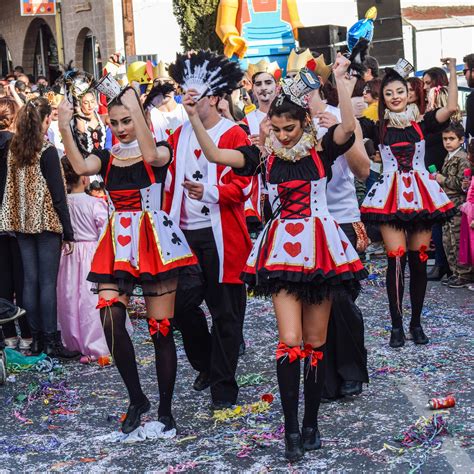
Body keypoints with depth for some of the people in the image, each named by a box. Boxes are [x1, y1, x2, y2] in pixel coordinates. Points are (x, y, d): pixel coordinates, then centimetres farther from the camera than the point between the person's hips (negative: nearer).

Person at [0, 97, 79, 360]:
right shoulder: (47, 151, -12)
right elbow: (58, 194, -12)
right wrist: (68, 232, -9)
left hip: (23, 222, 6)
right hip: (47, 222, -6)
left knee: (30, 280, 8)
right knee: (48, 282, -3)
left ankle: (36, 338, 13)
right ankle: (51, 340, -1)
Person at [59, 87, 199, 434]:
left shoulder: (160, 150, 2)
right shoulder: (106, 157, 11)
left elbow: (152, 156, -24)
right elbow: (81, 167, -10)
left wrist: (135, 108, -27)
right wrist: (65, 129, -21)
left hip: (154, 243, -3)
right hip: (118, 246, 4)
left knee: (161, 329, 0)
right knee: (111, 321, -13)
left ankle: (165, 410, 11)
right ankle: (136, 399, 4)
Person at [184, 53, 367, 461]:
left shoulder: (321, 151, -2)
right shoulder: (264, 157, 3)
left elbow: (348, 127, -21)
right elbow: (215, 155, -4)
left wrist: (340, 80, -25)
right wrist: (194, 118, -14)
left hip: (320, 245, 0)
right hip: (282, 247, 0)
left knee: (315, 341, 7)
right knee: (290, 341, -9)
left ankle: (311, 423, 19)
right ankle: (291, 429, -5)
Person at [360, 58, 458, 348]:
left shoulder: (421, 124, 5)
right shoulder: (379, 128, 4)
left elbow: (451, 108, -6)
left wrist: (452, 70, -7)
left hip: (421, 192, 1)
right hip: (391, 195, -1)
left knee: (418, 259, 5)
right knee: (397, 259, -8)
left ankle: (416, 323, 16)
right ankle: (397, 325, 3)